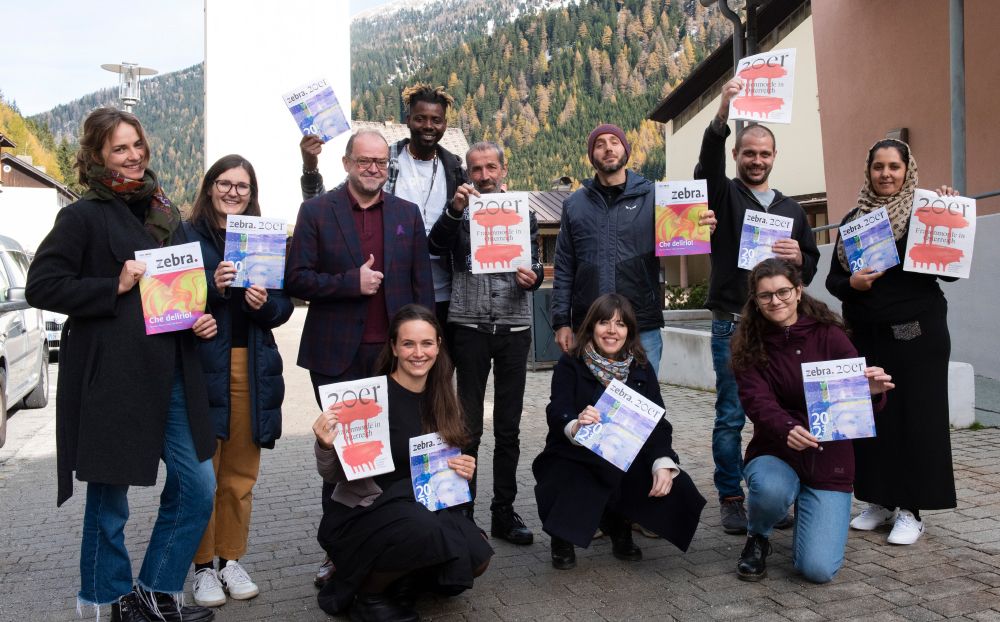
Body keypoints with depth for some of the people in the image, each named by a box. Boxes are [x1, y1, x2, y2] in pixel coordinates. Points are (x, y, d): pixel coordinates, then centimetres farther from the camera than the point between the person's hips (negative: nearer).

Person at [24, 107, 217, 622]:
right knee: (110, 495, 7)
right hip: (113, 377, -6)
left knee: (198, 487, 7)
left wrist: (200, 317, 7)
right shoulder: (84, 216, -4)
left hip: (171, 375, 6)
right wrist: (115, 287, -15)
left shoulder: (163, 212, 15)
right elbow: (41, 285, -10)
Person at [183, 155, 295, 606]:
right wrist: (212, 287, -19)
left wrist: (265, 303, -13)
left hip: (253, 368, 3)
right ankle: (203, 565, 16)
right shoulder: (187, 235, 1)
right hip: (202, 365, -3)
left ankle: (231, 559, 22)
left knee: (240, 473, 9)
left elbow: (284, 307, 9)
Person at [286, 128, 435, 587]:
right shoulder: (316, 212, 2)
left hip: (395, 353, 2)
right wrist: (351, 282, -16)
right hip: (338, 355, -2)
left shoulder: (408, 214, 9)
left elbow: (422, 283, 8)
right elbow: (296, 279, -4)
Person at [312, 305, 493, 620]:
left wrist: (462, 470, -7)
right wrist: (326, 446, -34)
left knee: (476, 556, -18)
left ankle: (400, 580, 10)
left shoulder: (442, 399, 2)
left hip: (422, 508, 6)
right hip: (360, 513, -6)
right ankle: (366, 594, -5)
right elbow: (333, 475, -12)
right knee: (430, 533, -34)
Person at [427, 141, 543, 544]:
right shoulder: (460, 213, 7)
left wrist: (531, 278, -13)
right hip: (469, 328, -2)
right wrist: (455, 209, -24)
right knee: (469, 427, 2)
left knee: (508, 427, 7)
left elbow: (535, 266, 9)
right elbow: (436, 247, -10)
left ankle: (504, 512, 16)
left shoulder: (523, 213, 12)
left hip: (514, 329, 2)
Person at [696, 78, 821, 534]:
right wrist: (722, 115, -32)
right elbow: (707, 162, -16)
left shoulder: (791, 209, 17)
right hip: (731, 325, -3)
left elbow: (812, 265, 17)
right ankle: (730, 500, 10)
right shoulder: (723, 195, 6)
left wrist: (798, 257, -8)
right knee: (730, 417, 0)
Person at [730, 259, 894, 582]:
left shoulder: (827, 334, -4)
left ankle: (807, 512, 23)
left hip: (828, 458, 0)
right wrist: (787, 429, -38)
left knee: (819, 569, -13)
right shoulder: (749, 344, -4)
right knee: (771, 490, -37)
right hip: (774, 453, 0)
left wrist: (872, 389, -38)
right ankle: (757, 539, 1)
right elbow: (758, 402, -17)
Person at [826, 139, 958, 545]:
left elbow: (950, 270, -6)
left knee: (916, 416, -1)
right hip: (866, 335, 4)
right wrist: (851, 284, -11)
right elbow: (833, 278, 11)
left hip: (917, 333, -3)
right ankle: (878, 500, 20)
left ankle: (910, 510, 9)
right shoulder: (853, 218, 11)